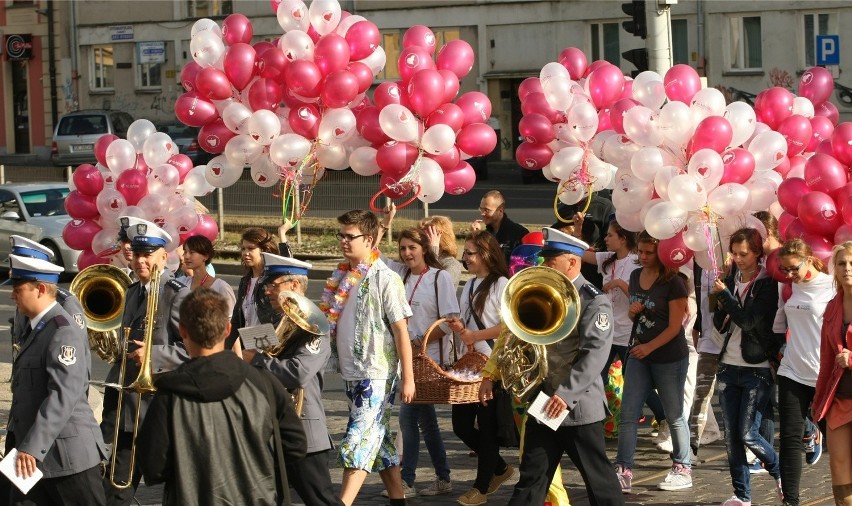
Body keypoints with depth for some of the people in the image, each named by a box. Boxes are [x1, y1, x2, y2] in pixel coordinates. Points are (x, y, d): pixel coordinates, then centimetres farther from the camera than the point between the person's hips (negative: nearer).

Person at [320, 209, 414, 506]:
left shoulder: (385, 279, -12)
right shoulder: (342, 277, 9)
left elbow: (401, 331, -12)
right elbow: (331, 322, 18)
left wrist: (408, 378, -13)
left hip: (376, 374, -8)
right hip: (350, 372, 8)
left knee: (359, 442, -9)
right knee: (378, 439, 14)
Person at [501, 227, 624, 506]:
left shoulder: (594, 301, -11)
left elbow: (595, 354, -19)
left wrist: (566, 394, -25)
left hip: (579, 407, -7)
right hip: (543, 403, 7)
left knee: (598, 479, 3)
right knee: (531, 478, 8)